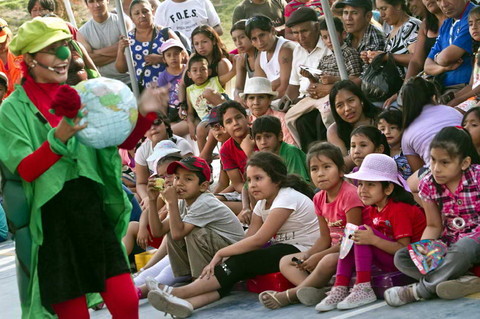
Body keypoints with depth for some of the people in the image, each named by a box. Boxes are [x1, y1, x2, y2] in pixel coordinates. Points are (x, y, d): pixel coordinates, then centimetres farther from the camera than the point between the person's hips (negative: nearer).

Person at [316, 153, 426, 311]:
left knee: (362, 232, -21)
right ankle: (340, 289, -12)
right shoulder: (372, 210, 9)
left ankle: (364, 289, -28)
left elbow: (403, 249, -24)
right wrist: (351, 236, -12)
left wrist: (373, 240, -33)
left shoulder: (399, 209, -17)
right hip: (390, 263, 9)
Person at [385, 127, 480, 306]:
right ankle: (461, 282, -28)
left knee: (463, 248, -42)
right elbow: (434, 226, 5)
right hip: (449, 242, 5)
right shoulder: (429, 185, -2)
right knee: (401, 257, -14)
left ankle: (418, 291, -22)